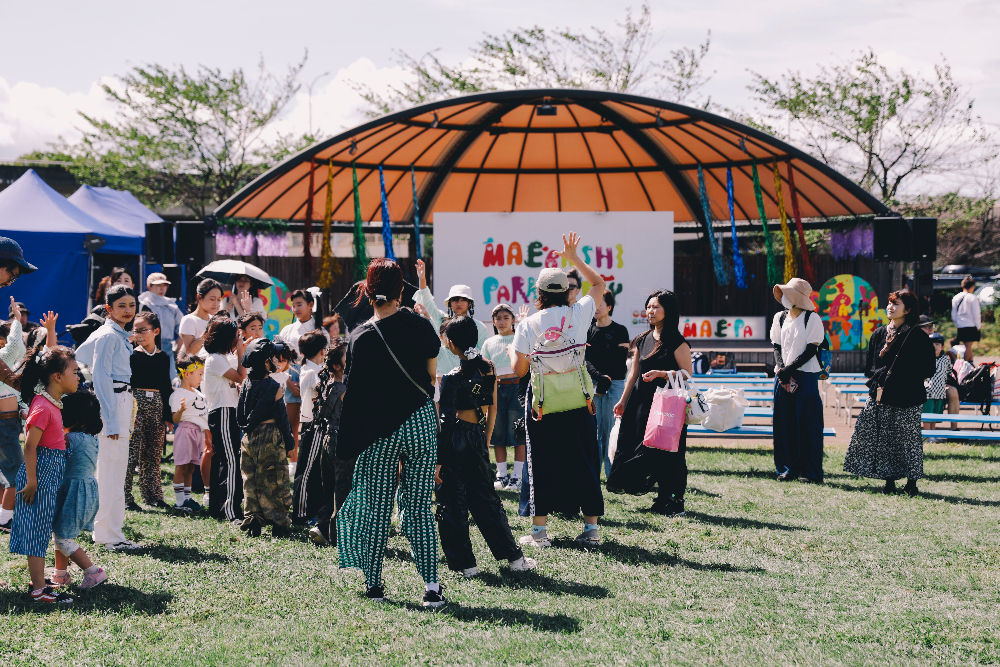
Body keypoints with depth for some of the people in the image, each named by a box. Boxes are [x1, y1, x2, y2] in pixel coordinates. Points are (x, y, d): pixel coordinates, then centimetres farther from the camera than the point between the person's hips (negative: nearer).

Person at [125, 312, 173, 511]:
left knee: (153, 453, 9)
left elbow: (166, 387, 12)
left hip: (157, 405, 4)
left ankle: (153, 495, 17)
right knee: (132, 452, -8)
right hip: (136, 404, -4)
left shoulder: (163, 357, 11)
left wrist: (167, 415, 10)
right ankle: (125, 496, -4)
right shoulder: (132, 355, -1)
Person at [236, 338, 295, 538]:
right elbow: (281, 416, -10)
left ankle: (253, 523, 11)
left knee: (251, 480, 11)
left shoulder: (246, 384, 2)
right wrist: (288, 443, -2)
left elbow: (240, 416, 9)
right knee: (274, 482, 1)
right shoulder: (273, 387, -15)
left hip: (249, 437, 6)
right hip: (270, 437, -5)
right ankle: (279, 523, 4)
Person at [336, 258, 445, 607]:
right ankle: (431, 587, -3)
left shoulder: (360, 338, -8)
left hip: (379, 431, -1)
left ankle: (373, 585, 15)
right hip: (421, 423, 1)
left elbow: (354, 393, -5)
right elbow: (431, 377, 6)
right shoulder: (419, 326, -3)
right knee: (419, 508, 5)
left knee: (376, 509, 10)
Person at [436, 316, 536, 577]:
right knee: (485, 498, 16)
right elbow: (493, 410, 10)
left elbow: (446, 421, -14)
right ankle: (514, 557, 16)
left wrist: (438, 460, -10)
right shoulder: (488, 368, 2)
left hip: (455, 440, -6)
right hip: (477, 436, 6)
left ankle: (464, 563, 8)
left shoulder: (453, 377, -14)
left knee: (453, 502, 5)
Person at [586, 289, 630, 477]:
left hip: (614, 384, -2)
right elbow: (585, 359, 2)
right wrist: (598, 376, -14)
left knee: (611, 430, -4)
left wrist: (607, 379, -13)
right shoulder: (588, 331, 10)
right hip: (592, 384, 3)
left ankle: (613, 474, 0)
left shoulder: (620, 331, 3)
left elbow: (620, 361, -3)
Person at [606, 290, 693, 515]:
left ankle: (674, 501, 2)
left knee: (666, 452, -7)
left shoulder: (677, 342, -7)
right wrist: (623, 400, 20)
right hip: (642, 401, 6)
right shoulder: (642, 340, 12)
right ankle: (662, 499, 14)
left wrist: (661, 374, -20)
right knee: (642, 448, 5)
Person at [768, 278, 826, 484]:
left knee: (807, 424, -4)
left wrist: (789, 370, -13)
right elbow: (777, 347, 11)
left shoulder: (812, 319, -5)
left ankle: (812, 472, 1)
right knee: (785, 423, 6)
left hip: (806, 376, -5)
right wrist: (781, 370, -6)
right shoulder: (780, 318, 10)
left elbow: (811, 350, -9)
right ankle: (788, 468, 14)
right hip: (783, 376, 5)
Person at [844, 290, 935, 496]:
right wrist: (880, 378, -3)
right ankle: (889, 481, 12)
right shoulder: (878, 334, 12)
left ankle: (911, 482, 7)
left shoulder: (917, 336, -3)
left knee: (908, 439, -2)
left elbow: (929, 369, -5)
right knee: (884, 439, 4)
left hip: (907, 397, -4)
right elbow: (869, 367, 16)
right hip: (881, 396, 4)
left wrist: (902, 377, -12)